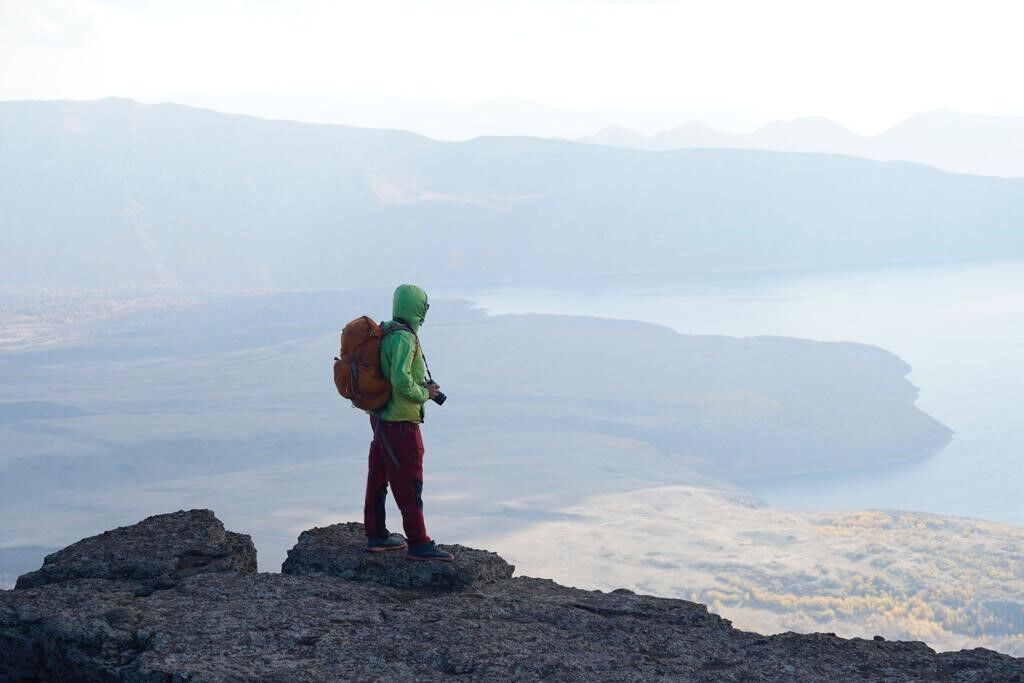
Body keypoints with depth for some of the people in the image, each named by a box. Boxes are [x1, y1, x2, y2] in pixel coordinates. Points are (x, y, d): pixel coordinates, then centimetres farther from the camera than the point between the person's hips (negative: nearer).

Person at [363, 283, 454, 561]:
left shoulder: (386, 333, 10)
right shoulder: (404, 338, -20)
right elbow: (401, 380, -29)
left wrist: (423, 386, 9)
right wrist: (424, 394, -12)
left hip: (381, 416, 10)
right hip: (399, 422, -10)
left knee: (378, 477, 16)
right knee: (409, 483, -5)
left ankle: (376, 535, 26)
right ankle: (418, 544, -2)